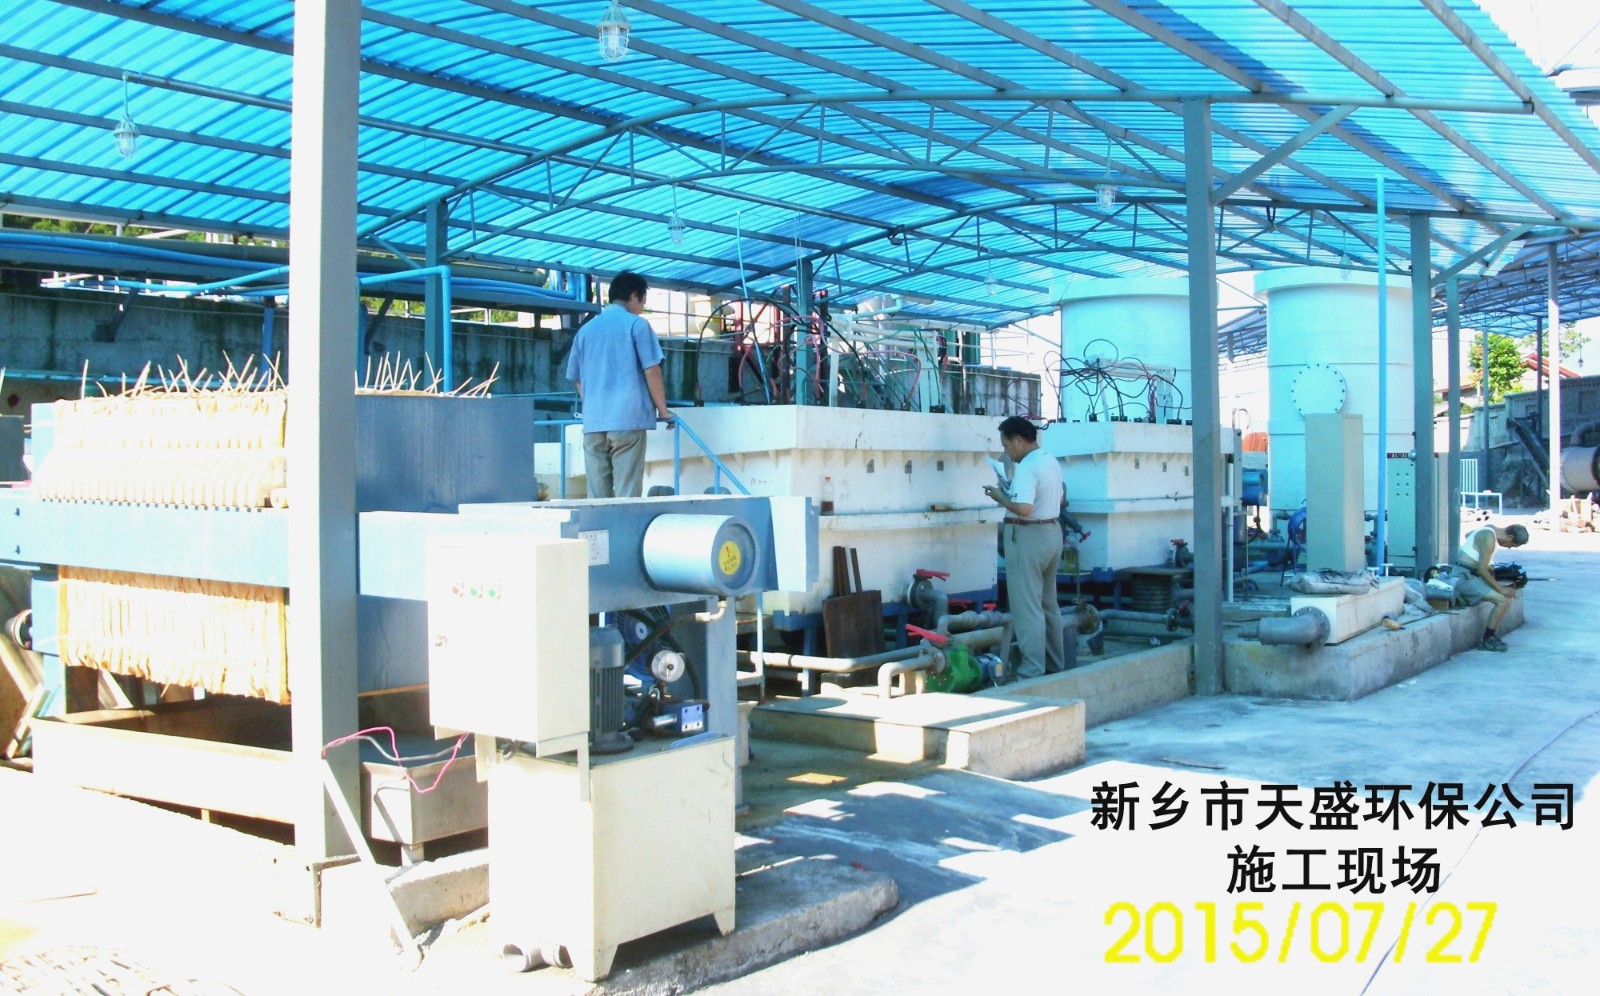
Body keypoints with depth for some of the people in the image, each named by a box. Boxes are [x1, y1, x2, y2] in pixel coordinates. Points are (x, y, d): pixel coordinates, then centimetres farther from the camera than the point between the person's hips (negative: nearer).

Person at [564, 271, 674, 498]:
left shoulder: (586, 329, 17)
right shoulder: (636, 324, 2)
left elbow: (576, 378, 21)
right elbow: (651, 371, -3)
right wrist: (663, 410, 5)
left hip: (593, 422, 5)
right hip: (628, 418, -5)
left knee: (597, 494, 4)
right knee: (627, 493, -5)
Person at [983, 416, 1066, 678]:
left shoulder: (1026, 467, -20)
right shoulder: (1051, 462, 10)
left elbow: (1023, 508, -31)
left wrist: (1000, 497, -12)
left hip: (1028, 537, -10)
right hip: (1052, 531, 10)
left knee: (1027, 607, -5)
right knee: (1048, 603, 18)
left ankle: (1032, 671, -4)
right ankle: (1055, 663, 27)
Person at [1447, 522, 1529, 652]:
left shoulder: (1491, 530, 11)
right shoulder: (1489, 539, -19)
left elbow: (1468, 534, 32)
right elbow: (1482, 570, -21)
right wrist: (1501, 589, -14)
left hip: (1469, 574, 11)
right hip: (1463, 577, -11)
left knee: (1507, 597, 12)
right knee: (1503, 600, -19)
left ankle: (1490, 636, 12)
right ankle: (1487, 640, -7)